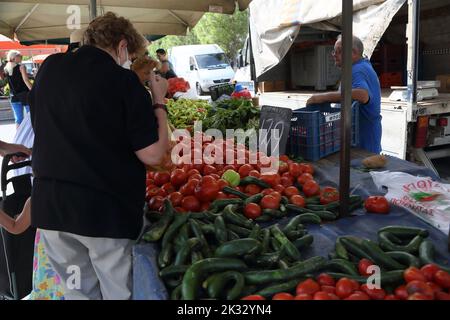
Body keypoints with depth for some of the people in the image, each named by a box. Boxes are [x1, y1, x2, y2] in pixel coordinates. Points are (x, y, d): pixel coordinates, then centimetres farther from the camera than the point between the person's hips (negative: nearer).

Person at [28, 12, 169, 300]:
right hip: (105, 209, -5)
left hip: (49, 204, 5)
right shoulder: (122, 80, -11)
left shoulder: (49, 68, 6)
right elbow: (152, 155, -14)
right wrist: (159, 100, -2)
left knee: (77, 291, 19)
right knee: (116, 291, 11)